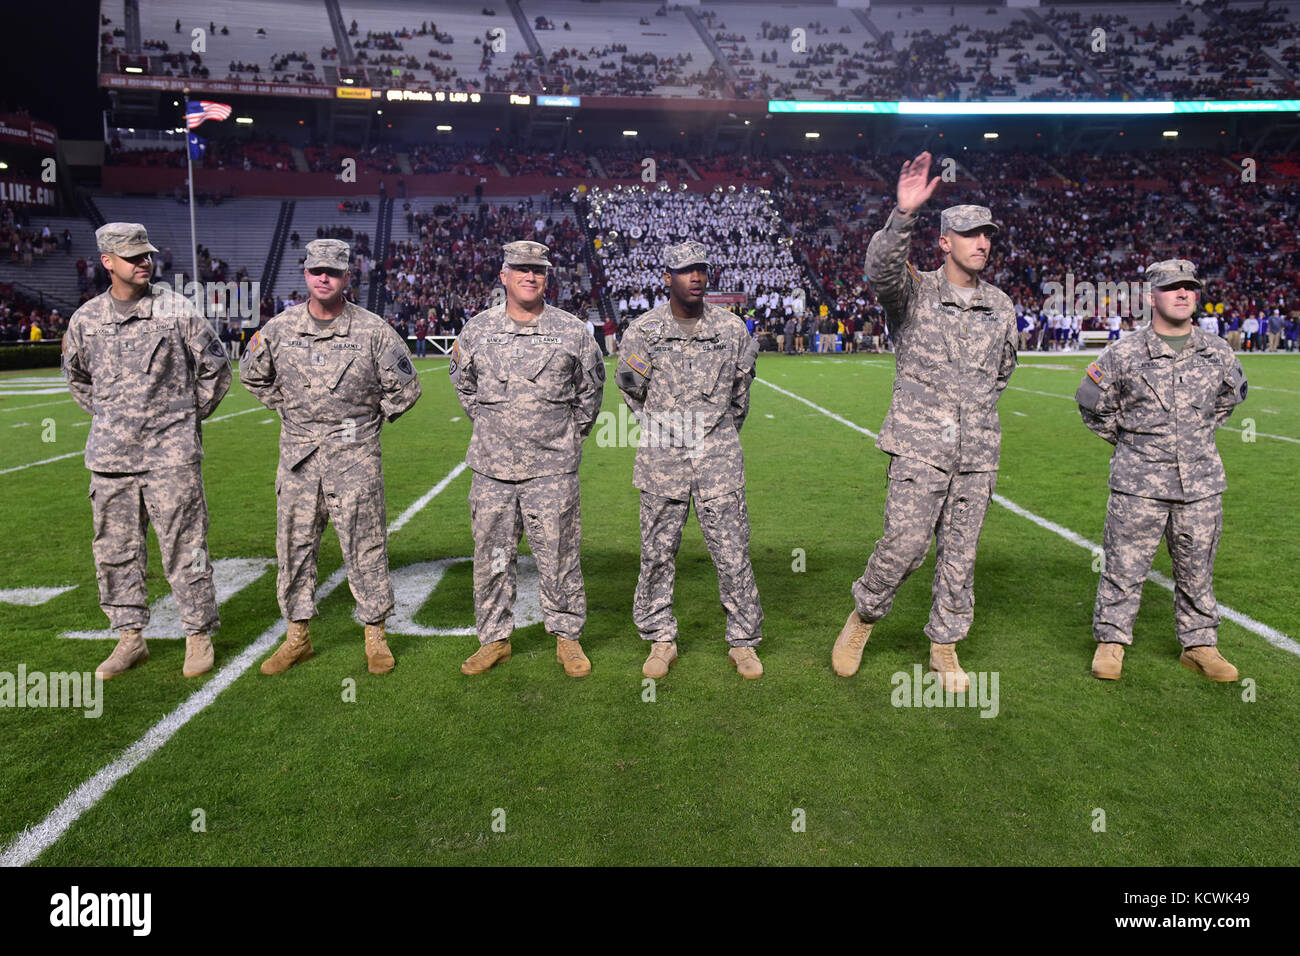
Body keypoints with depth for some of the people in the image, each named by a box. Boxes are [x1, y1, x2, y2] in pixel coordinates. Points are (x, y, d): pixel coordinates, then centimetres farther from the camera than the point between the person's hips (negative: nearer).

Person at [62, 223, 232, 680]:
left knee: (184, 547, 0)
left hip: (171, 453, -3)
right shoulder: (85, 319, 7)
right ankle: (129, 637, 23)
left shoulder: (177, 310, -2)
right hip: (110, 455, 4)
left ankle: (199, 635, 12)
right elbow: (76, 376, 24)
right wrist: (107, 416, 15)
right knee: (115, 550, 9)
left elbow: (215, 368, 7)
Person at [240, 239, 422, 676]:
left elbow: (405, 387, 6)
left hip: (355, 455, -3)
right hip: (297, 454, 3)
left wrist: (370, 418, 6)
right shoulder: (279, 328, 5)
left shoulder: (372, 329, -3)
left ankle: (375, 635, 14)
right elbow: (254, 377, 21)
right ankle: (298, 636, 22)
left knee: (365, 545, 2)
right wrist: (287, 409, 14)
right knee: (294, 545, 9)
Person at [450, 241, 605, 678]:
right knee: (491, 556, 8)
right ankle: (494, 638, 22)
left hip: (552, 467, -1)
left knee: (559, 556, 4)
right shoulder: (477, 329, 5)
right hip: (492, 466, 2)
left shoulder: (572, 331, 2)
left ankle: (567, 637, 19)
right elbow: (463, 381, 22)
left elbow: (591, 387, 16)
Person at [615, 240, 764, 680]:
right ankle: (661, 639, 21)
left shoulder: (732, 329, 4)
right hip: (661, 460, 0)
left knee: (733, 553, 1)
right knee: (657, 554, 6)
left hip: (719, 458, 0)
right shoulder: (643, 330, 1)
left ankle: (743, 641, 16)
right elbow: (631, 390, 13)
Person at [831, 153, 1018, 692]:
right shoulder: (914, 291, -1)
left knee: (961, 553, 8)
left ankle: (944, 647, 22)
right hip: (920, 446, -4)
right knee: (904, 544, -9)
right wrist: (904, 214, -39)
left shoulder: (1001, 307, 14)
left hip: (977, 451, 5)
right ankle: (863, 617, 18)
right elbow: (882, 266, -25)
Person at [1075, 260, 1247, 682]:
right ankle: (1111, 641, 16)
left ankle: (1199, 645, 26)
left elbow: (1231, 396, 25)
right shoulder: (1123, 354, -4)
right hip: (1139, 483, -3)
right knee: (1123, 567, 1)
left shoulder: (1218, 352, 5)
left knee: (1197, 570, 12)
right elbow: (1092, 404, 8)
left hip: (1201, 482, 3)